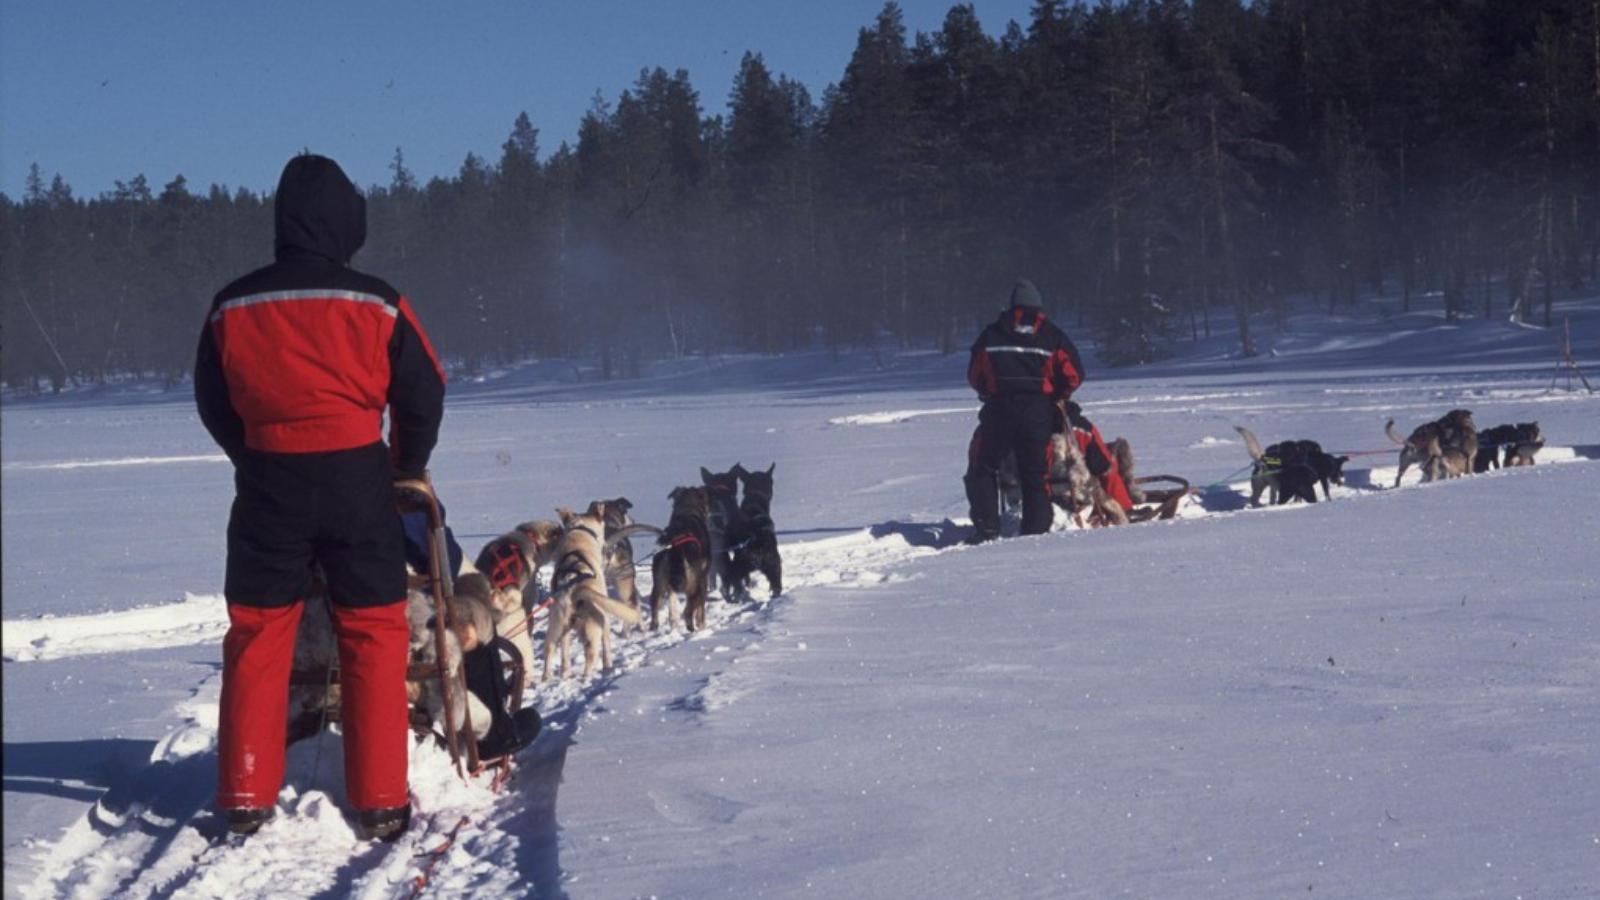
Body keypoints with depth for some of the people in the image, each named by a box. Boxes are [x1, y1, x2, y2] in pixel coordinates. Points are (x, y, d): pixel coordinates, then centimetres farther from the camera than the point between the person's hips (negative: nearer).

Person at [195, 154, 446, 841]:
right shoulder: (376, 304, -5)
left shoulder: (234, 307, 1)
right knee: (373, 636, 6)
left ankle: (245, 797, 11)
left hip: (267, 483, 2)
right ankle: (380, 802, 5)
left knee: (257, 637, 11)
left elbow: (213, 403, 11)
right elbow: (424, 395, 3)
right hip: (358, 480, -1)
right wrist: (406, 469, 20)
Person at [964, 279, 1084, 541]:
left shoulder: (991, 334, 8)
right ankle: (1036, 530, 4)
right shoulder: (1052, 335, 6)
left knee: (982, 469, 11)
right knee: (1035, 474, 9)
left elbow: (974, 375, 12)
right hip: (1038, 412, 1)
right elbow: (1073, 374, 2)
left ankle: (986, 528, 1)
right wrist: (1056, 397, 19)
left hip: (998, 410, -1)